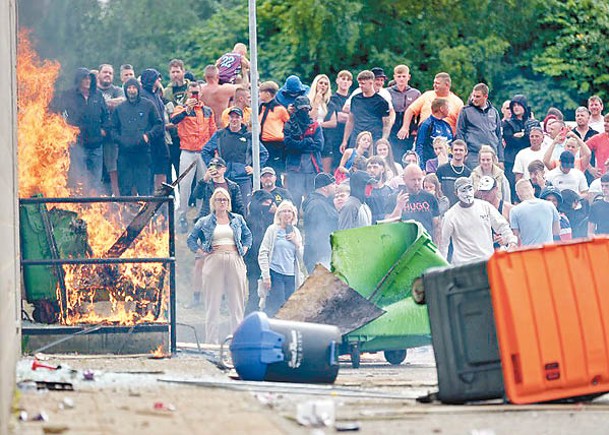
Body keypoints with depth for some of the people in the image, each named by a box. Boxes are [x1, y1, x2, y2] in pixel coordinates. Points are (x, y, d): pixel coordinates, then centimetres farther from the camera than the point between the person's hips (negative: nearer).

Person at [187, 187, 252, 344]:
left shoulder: (238, 219, 14)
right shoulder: (205, 222, 9)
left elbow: (248, 235, 25)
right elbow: (191, 239, 13)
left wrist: (244, 249, 10)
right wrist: (201, 253, 1)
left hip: (235, 261, 2)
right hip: (214, 262, -2)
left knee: (237, 302, 1)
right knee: (213, 303, -2)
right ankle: (211, 341, -1)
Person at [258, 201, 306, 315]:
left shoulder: (295, 232, 15)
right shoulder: (273, 230, 2)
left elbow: (301, 258, 16)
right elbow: (263, 254, -3)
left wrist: (297, 243, 0)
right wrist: (266, 276, -10)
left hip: (291, 276, 4)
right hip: (275, 275, -4)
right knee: (275, 308, -9)